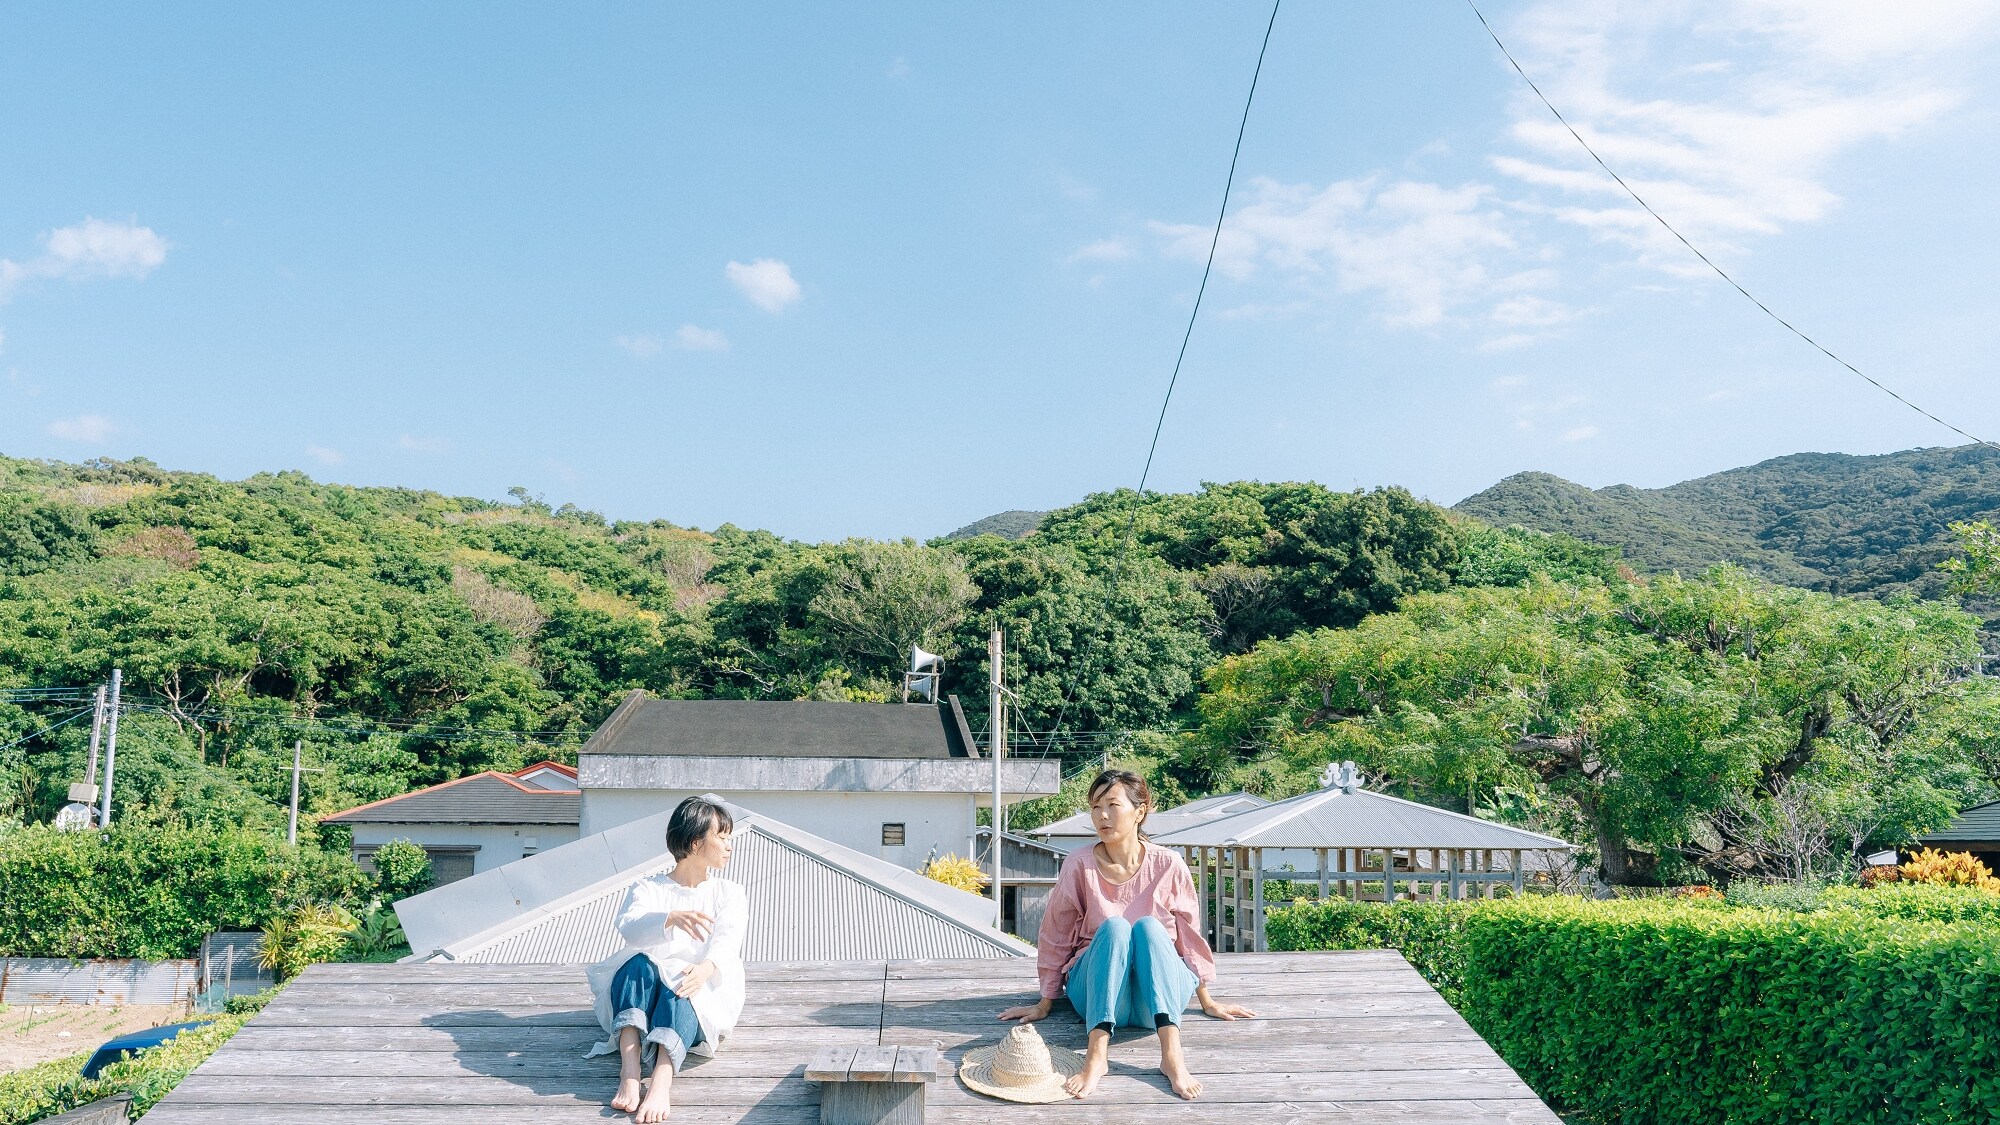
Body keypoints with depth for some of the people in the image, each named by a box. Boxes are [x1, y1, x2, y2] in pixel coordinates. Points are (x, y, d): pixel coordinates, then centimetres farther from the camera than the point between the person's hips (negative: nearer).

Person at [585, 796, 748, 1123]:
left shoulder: (729, 894, 16)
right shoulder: (647, 888, 13)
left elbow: (727, 940, -6)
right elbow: (629, 927, -11)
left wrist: (705, 969, -32)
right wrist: (672, 918, -35)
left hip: (700, 1000, 0)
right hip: (641, 1000, 1)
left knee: (681, 986, -34)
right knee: (639, 965, -32)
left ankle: (662, 1084, -59)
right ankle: (629, 1075, -48)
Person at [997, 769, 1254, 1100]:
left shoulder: (1169, 865, -3)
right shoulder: (1079, 865, -5)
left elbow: (1189, 935, 8)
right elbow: (1056, 935, 4)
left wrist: (1208, 1002, 14)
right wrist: (1044, 1004, 9)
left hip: (1159, 997, 1)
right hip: (1099, 994, 0)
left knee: (1148, 925, -29)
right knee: (1114, 926, -30)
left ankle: (1172, 1053, -44)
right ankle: (1097, 1053, -44)